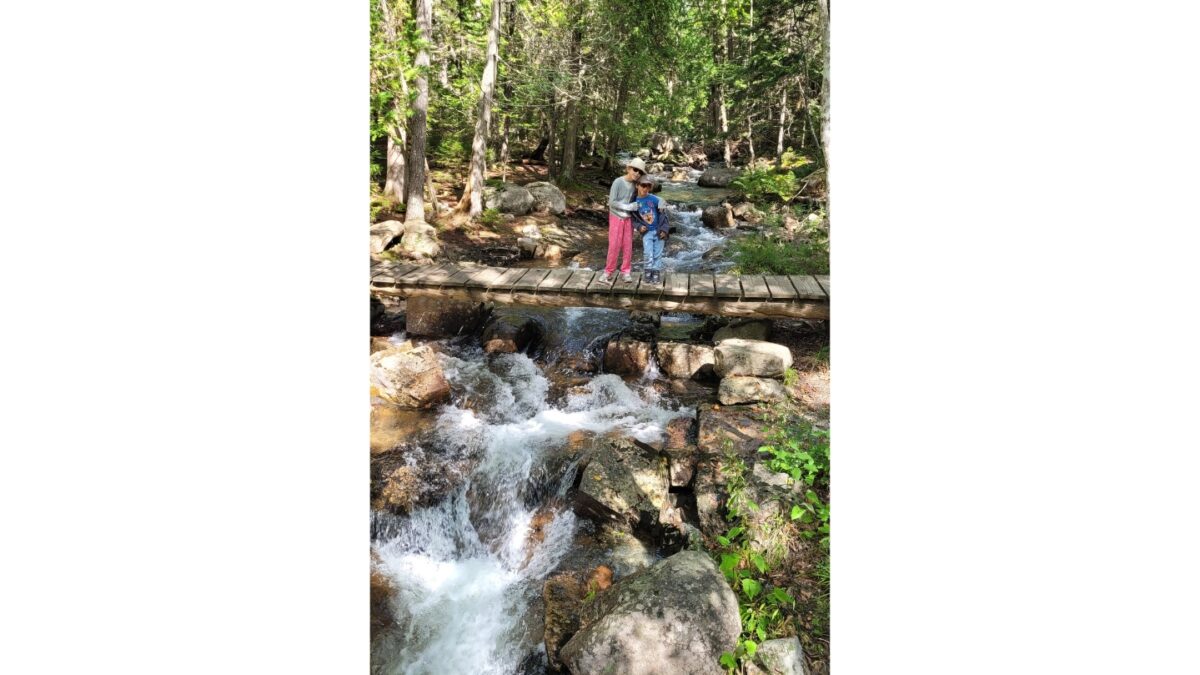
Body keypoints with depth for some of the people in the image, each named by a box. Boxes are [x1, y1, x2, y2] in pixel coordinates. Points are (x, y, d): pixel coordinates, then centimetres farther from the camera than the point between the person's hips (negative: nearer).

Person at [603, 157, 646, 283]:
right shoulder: (618, 182, -17)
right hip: (616, 217, -4)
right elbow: (612, 202, -18)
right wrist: (629, 207, -19)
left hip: (628, 219, 4)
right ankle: (609, 272, 9)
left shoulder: (635, 185, -6)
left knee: (628, 246, 4)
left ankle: (625, 272, 13)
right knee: (614, 246, -3)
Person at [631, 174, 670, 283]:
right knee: (648, 253, -10)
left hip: (659, 231, -1)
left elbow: (663, 214, -6)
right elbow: (634, 218, 11)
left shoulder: (654, 199, -9)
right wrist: (639, 227, -7)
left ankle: (656, 274, 13)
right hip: (647, 232, 1)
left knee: (657, 254, 3)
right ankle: (648, 274, 5)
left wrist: (664, 229, -11)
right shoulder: (635, 202, 0)